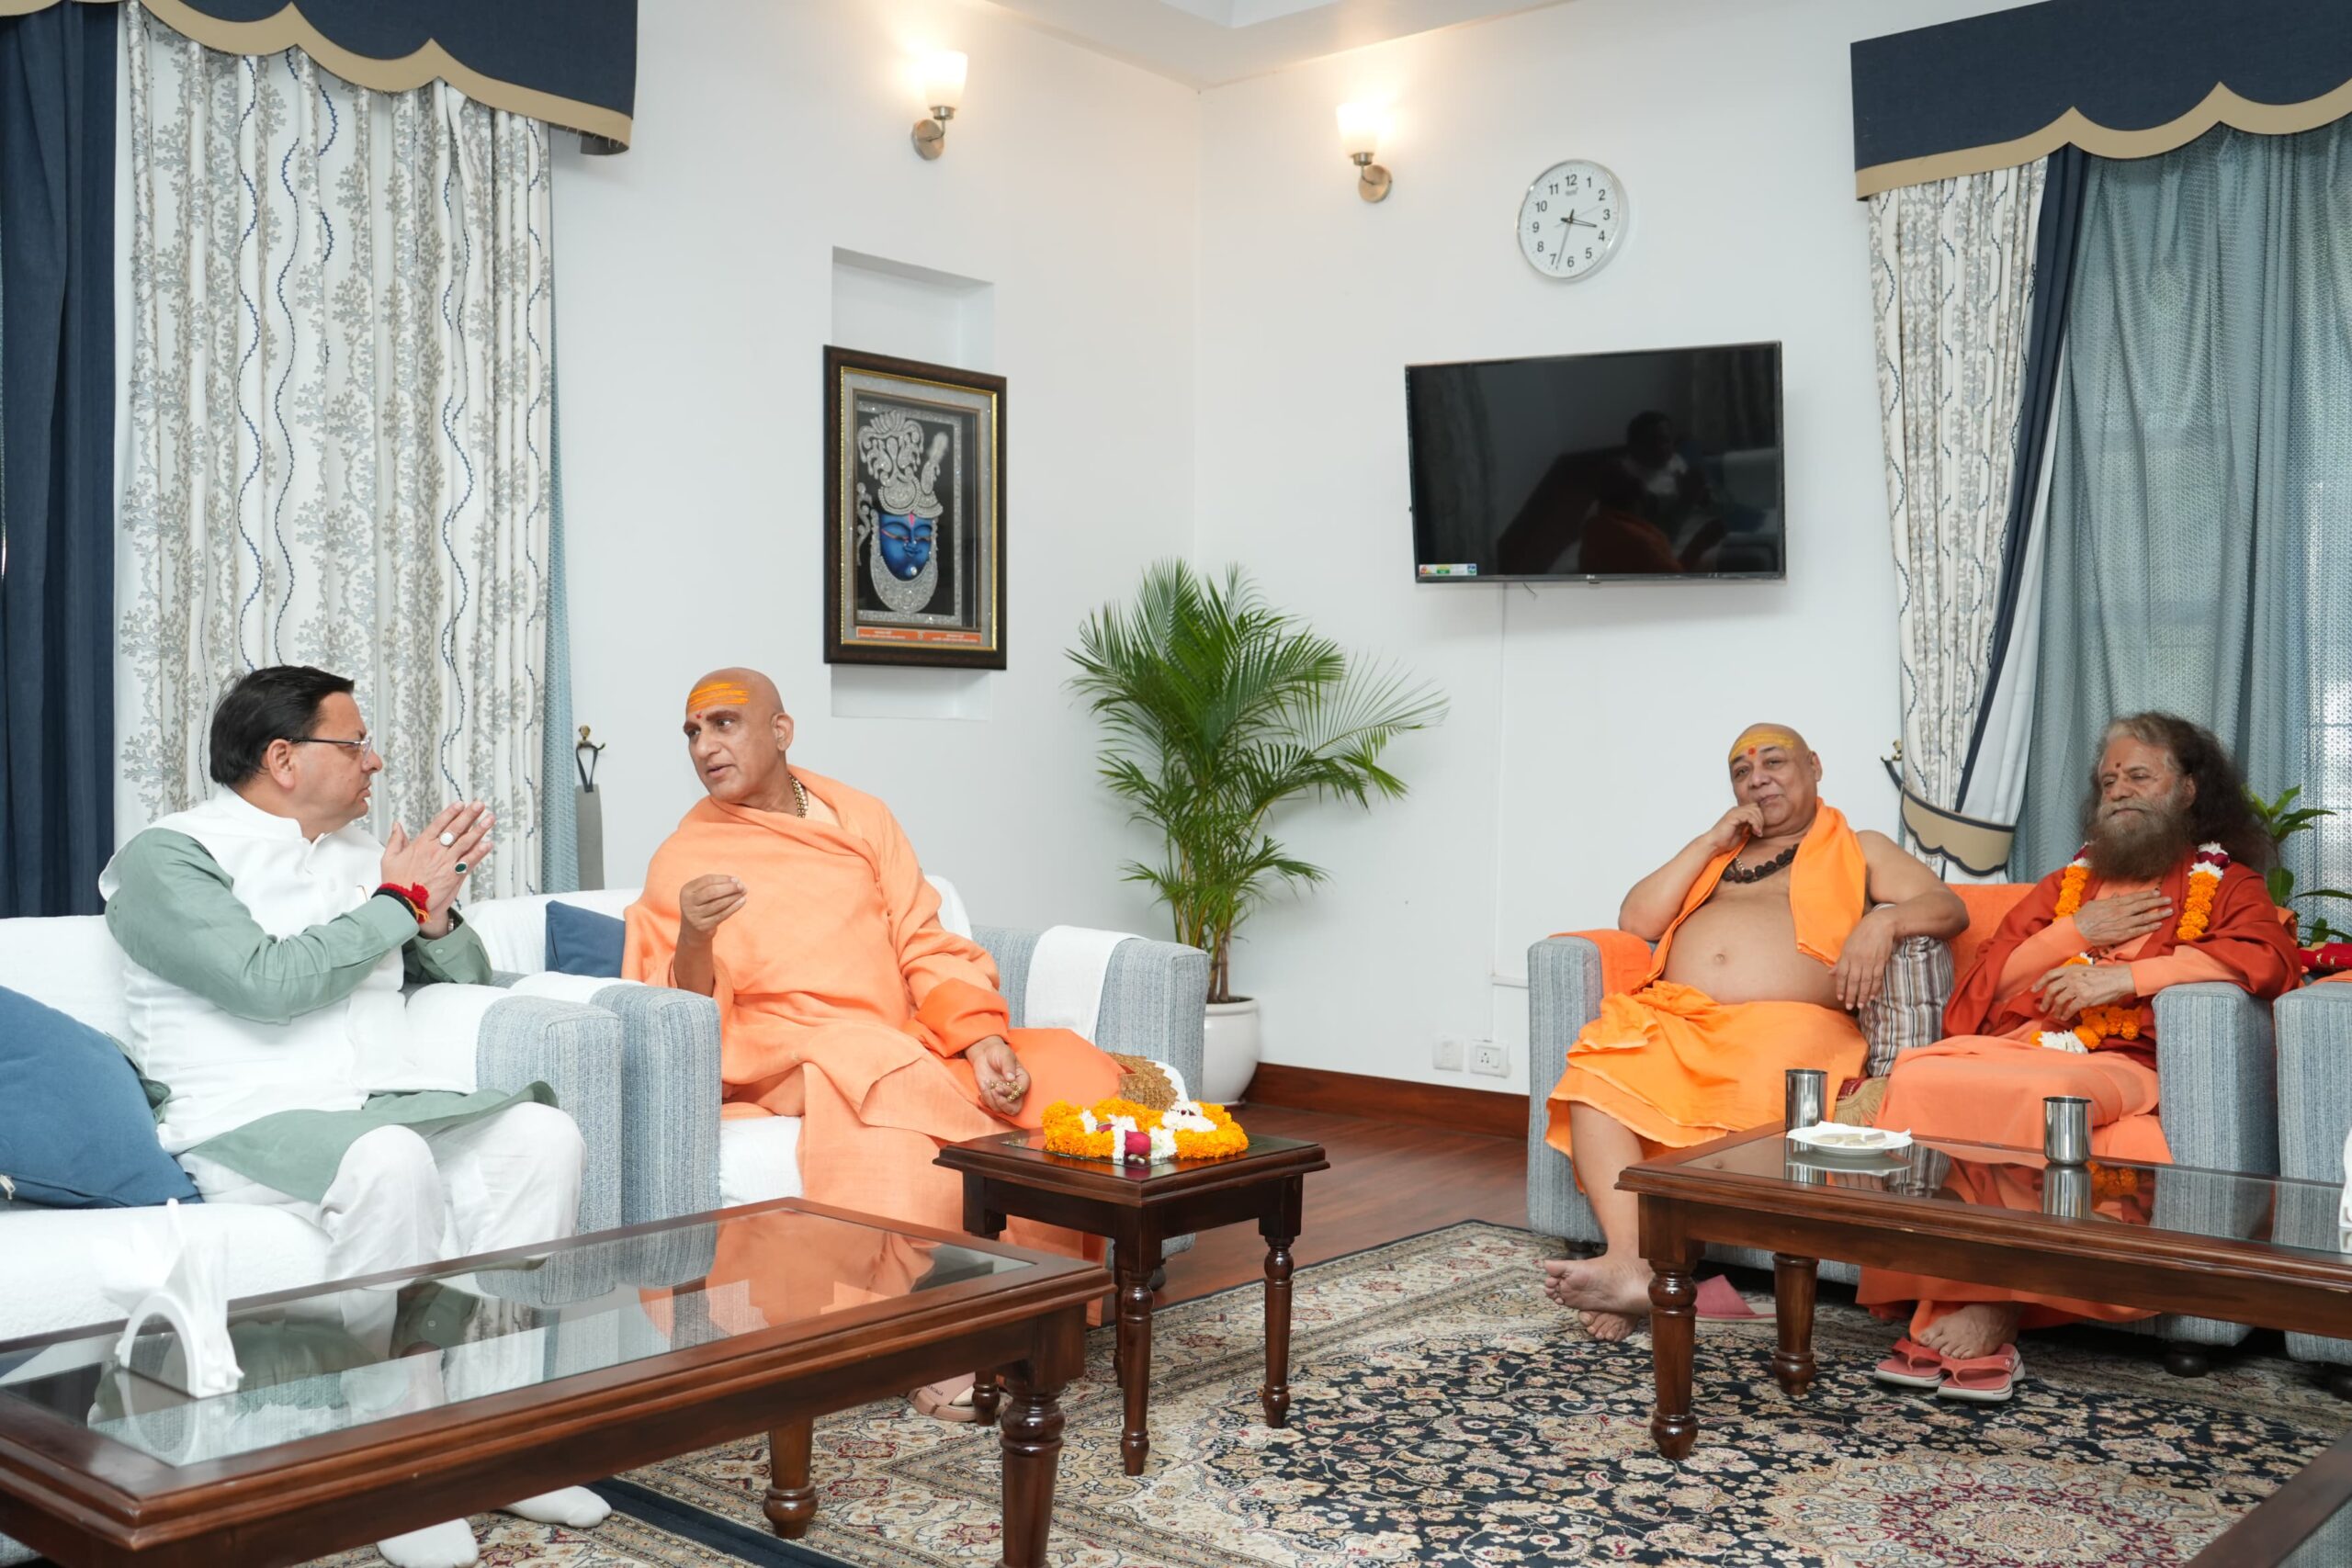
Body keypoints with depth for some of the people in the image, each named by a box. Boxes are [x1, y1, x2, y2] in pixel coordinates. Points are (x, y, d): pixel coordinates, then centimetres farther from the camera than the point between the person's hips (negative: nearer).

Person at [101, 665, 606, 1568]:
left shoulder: (358, 850, 20)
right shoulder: (168, 859, 0)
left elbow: (467, 977, 26)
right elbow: (267, 984, -17)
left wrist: (435, 915, 4)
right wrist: (397, 902, -6)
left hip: (384, 1104, 6)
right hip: (246, 1124, -6)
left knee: (542, 1132, -22)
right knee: (390, 1159, -37)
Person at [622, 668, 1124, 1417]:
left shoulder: (859, 816, 12)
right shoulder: (681, 861, 3)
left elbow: (927, 947, 7)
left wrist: (983, 1039, -10)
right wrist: (692, 942, -24)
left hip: (912, 1046, 4)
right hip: (778, 1065, -4)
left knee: (1069, 1072, -16)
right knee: (884, 1078, -36)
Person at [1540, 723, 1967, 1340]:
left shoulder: (1859, 849, 23)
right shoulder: (1715, 853, 33)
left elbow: (1949, 907, 8)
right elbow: (1636, 920, 19)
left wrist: (1882, 922, -14)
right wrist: (1711, 842, 13)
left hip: (1787, 1021, -3)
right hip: (1675, 1019, 3)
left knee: (1763, 1099, -38)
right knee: (1594, 1073, -28)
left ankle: (1664, 1268, -36)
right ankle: (1630, 1265, -38)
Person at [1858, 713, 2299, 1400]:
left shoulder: (2228, 885, 20)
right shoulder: (2064, 884, 31)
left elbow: (2269, 958, -4)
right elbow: (1981, 991, 21)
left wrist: (2127, 976, -11)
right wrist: (2078, 934, 7)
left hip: (2119, 1068, -3)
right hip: (2014, 1051, 3)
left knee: (2037, 1096, -40)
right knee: (1919, 1080, -32)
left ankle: (1992, 1309, -33)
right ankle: (1936, 1313, -34)